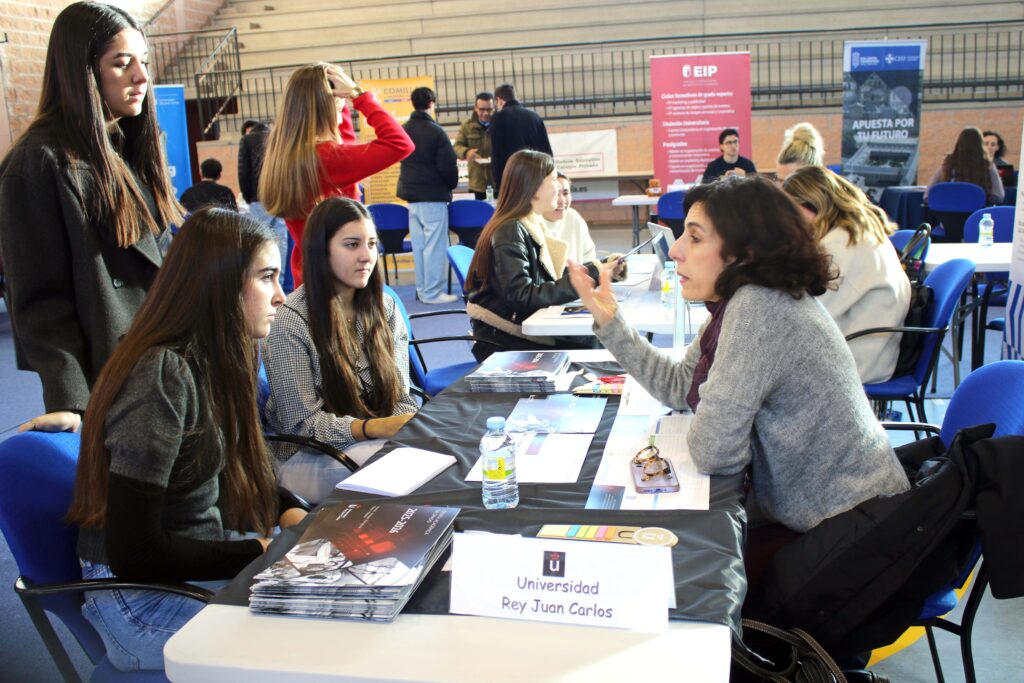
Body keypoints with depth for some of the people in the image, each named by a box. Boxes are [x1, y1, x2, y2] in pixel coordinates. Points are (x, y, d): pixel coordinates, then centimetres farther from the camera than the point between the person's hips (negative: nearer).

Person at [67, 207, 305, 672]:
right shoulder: (161, 376, -24)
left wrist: (289, 516, -1)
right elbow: (132, 551, -24)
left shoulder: (213, 358, 3)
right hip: (145, 598, -8)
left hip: (207, 553, 8)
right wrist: (263, 550, -19)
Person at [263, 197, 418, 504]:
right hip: (308, 457, -5)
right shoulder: (290, 322, -13)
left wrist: (408, 424, -19)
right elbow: (303, 425, -13)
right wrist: (374, 427, -27)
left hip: (381, 443, 6)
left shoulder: (384, 308, 6)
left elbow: (401, 396, 5)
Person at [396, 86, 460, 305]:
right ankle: (432, 292, -1)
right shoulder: (435, 132, -15)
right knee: (435, 245, -2)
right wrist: (451, 185, 3)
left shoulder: (403, 130, 6)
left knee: (418, 244, 13)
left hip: (410, 193, 7)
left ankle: (422, 289, 18)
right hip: (433, 195, -7)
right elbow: (448, 166, -15)